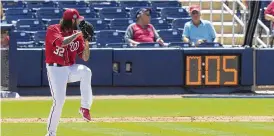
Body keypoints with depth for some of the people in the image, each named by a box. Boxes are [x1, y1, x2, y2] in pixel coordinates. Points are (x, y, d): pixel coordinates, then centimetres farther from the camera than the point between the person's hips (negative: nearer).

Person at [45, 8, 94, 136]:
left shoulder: (77, 35, 4)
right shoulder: (53, 30, -10)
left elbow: (85, 58, 4)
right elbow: (62, 42, -32)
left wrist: (86, 41, -10)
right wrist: (79, 33, -24)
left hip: (70, 68, 4)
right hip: (55, 69, -4)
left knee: (86, 71, -28)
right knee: (59, 100, -14)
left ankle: (85, 107, -19)